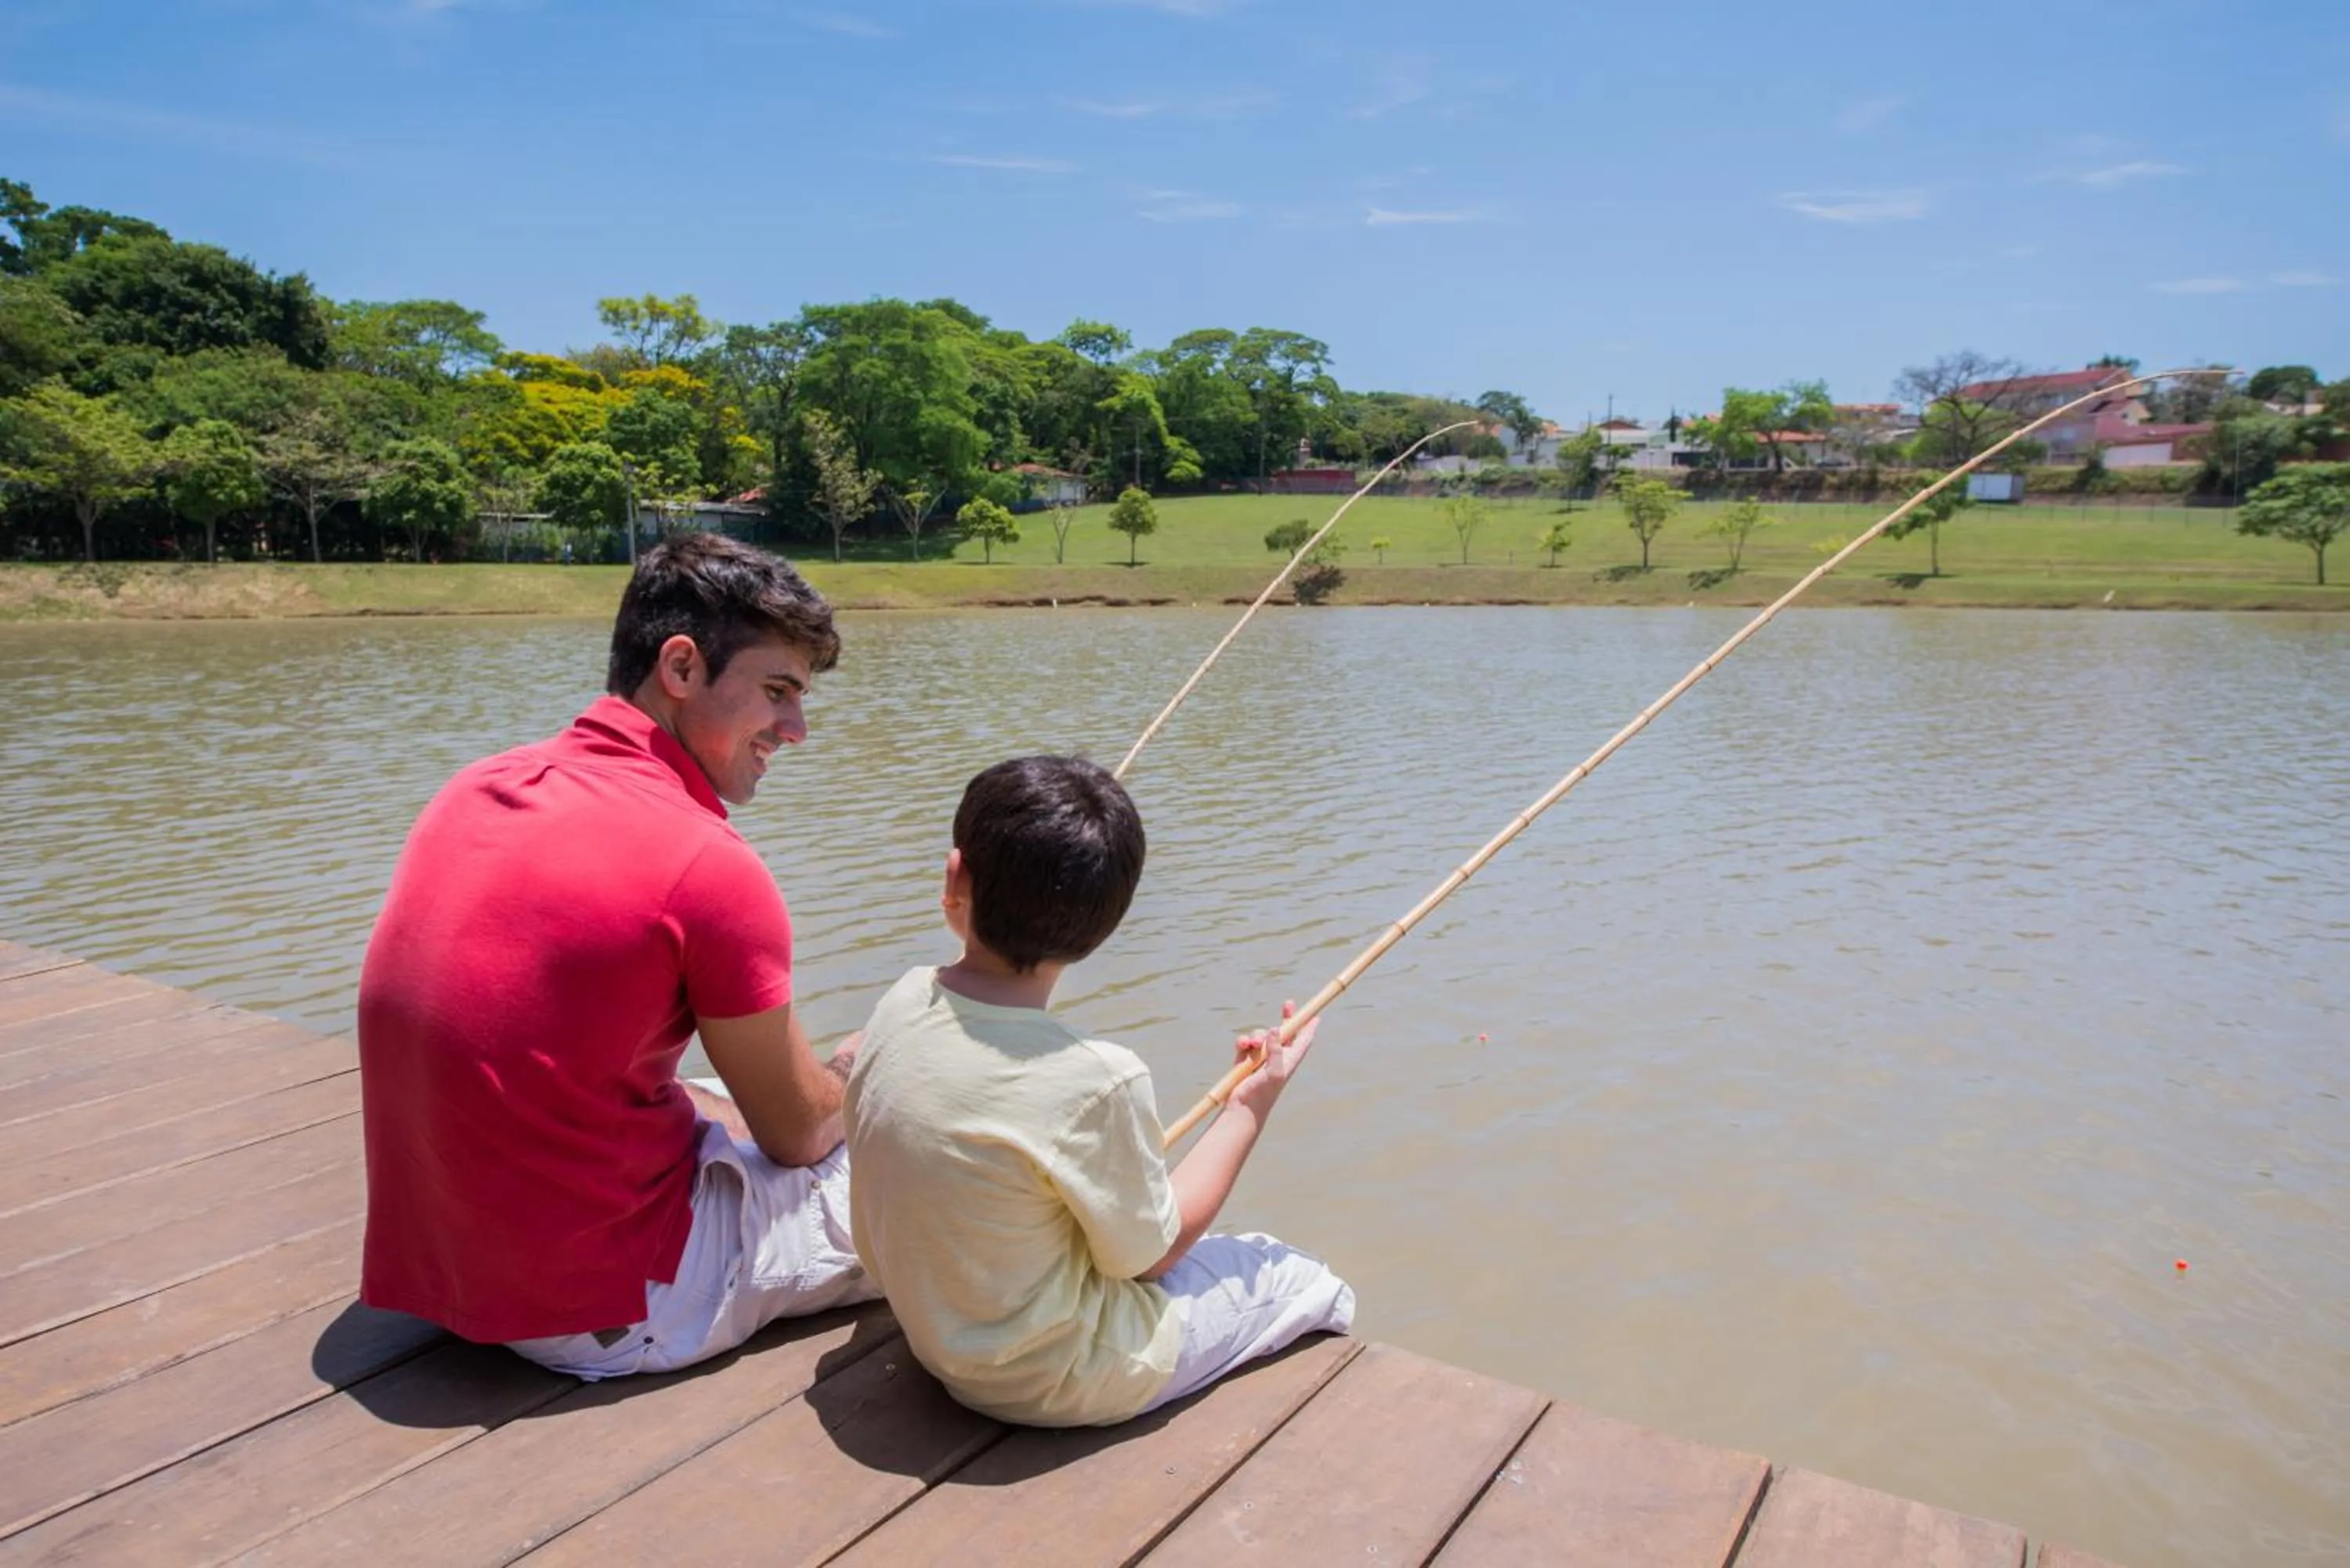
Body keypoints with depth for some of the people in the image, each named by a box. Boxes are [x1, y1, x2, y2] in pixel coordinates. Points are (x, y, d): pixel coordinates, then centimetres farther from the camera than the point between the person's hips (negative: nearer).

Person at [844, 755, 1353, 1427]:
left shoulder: (900, 1007, -13)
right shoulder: (1097, 1081, -32)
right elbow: (1149, 1255, -13)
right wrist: (1249, 1110, -5)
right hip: (1054, 1386, -6)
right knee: (1305, 1284, 9)